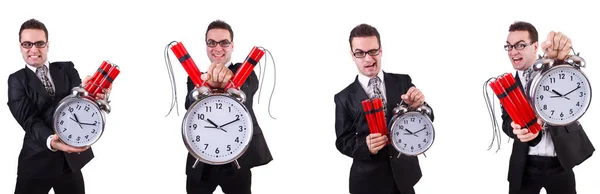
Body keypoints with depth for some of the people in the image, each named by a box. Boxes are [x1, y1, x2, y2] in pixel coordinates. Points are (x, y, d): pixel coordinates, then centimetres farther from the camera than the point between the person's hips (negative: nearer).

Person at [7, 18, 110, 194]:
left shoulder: (67, 69, 6)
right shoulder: (17, 80, 0)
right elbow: (29, 120, -13)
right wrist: (50, 141, -35)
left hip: (71, 158, 2)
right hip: (37, 161, -2)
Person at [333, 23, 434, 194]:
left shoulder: (403, 82, -1)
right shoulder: (344, 98, -4)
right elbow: (342, 141, -2)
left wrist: (419, 106, -23)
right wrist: (365, 145, -22)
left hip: (404, 174, 2)